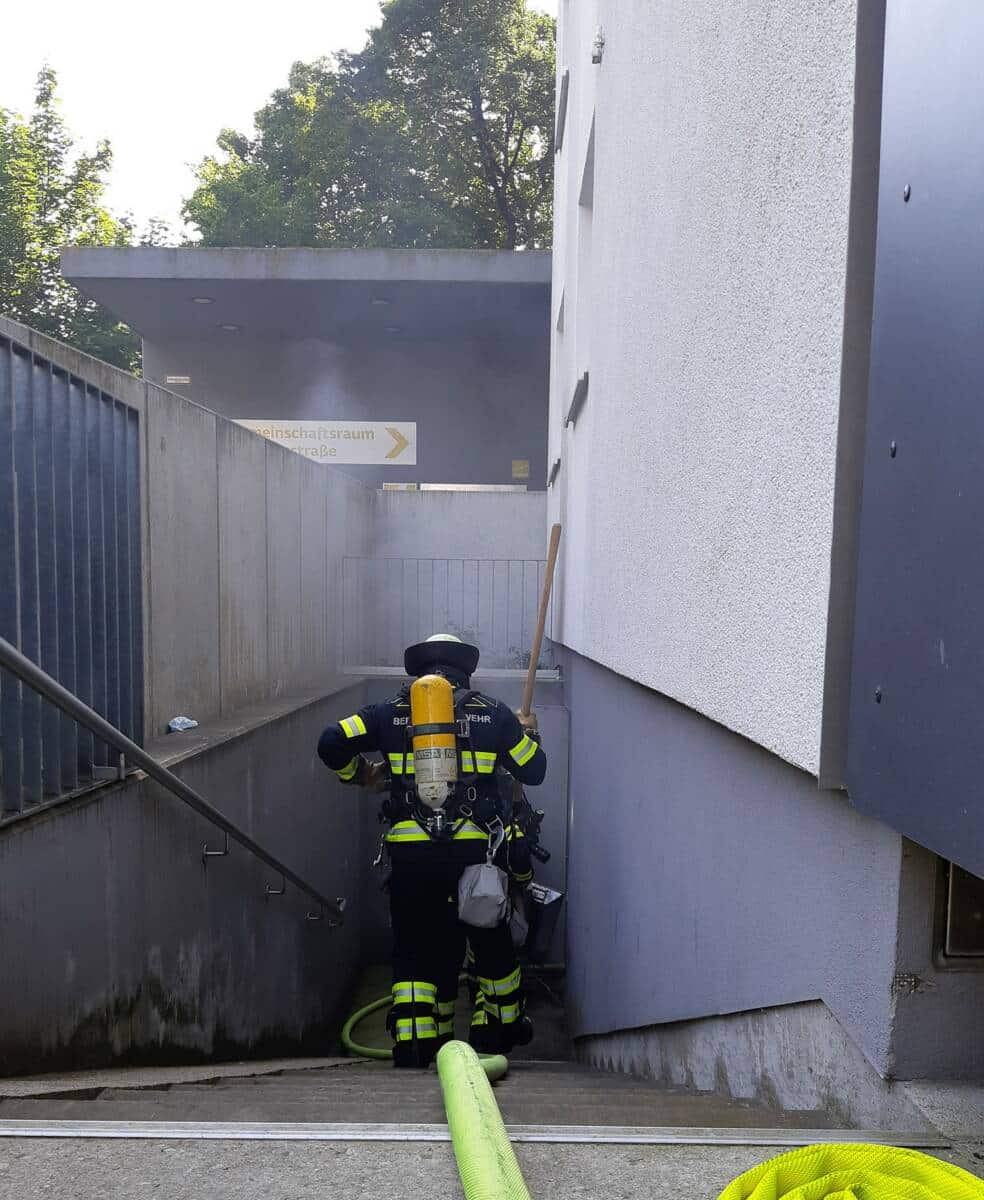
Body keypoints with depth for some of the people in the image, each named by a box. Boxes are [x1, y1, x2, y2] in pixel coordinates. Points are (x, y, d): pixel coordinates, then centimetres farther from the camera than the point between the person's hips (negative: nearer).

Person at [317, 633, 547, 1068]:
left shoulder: (393, 711, 11)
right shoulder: (491, 711, 10)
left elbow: (331, 744, 2)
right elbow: (533, 770, 13)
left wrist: (361, 773, 20)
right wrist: (528, 732, 32)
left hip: (410, 850, 0)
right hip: (476, 847, 1)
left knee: (414, 946, 15)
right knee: (491, 939, 21)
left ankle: (412, 1043, 8)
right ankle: (499, 1029, 36)